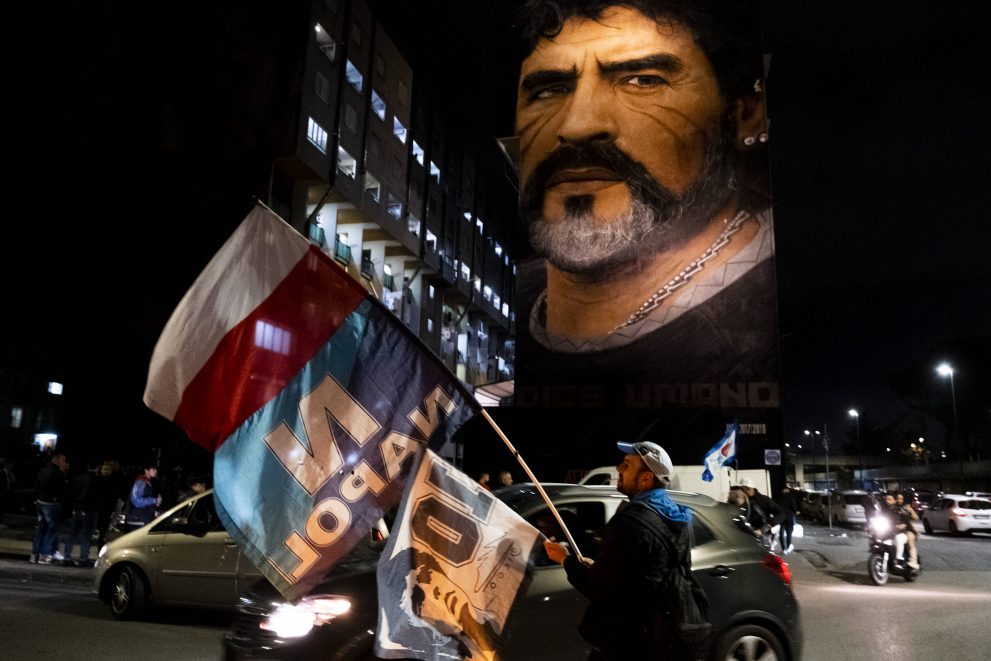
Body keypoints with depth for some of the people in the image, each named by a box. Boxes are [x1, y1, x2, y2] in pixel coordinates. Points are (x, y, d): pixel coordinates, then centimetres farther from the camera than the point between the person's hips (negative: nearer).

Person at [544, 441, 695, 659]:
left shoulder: (630, 521, -26)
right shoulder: (675, 519, 3)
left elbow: (599, 590, -22)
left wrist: (566, 560, -7)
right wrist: (597, 567, 14)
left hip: (624, 644, -8)